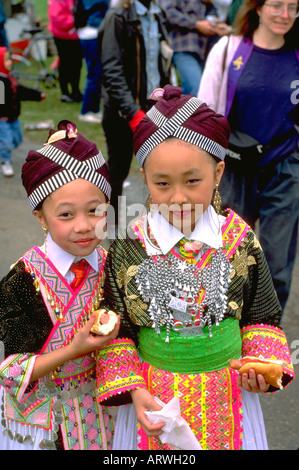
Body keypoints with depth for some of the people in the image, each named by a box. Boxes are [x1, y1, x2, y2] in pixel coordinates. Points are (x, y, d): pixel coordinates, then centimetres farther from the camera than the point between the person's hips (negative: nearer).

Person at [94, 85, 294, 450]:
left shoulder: (240, 241, -9)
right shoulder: (128, 249, -12)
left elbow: (262, 316, 3)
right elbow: (116, 332, -3)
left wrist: (261, 365, -12)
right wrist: (133, 390, -13)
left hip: (227, 392, 1)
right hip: (154, 398, -1)